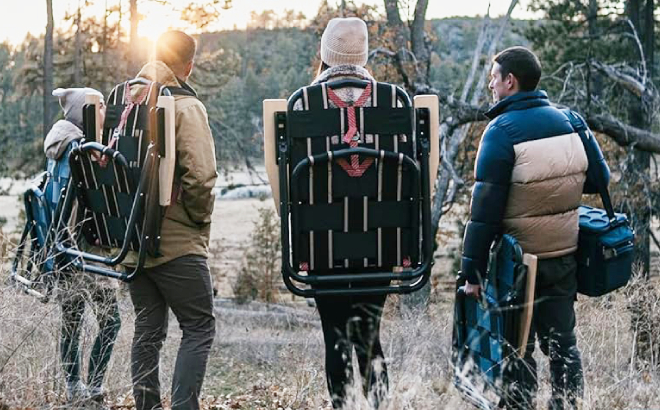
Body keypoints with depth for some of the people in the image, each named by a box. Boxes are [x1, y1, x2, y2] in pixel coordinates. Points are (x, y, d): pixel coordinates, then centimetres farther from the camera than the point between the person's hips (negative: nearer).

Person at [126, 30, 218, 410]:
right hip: (177, 242, -6)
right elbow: (201, 175, -20)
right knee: (199, 328, 1)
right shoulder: (185, 107, -12)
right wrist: (201, 221, -5)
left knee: (148, 329, 13)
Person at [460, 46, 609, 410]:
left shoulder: (502, 131, -16)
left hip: (519, 261, -5)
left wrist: (472, 271, -14)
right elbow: (598, 180, 11)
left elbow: (485, 209, -17)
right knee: (562, 343, 13)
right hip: (565, 256, 6)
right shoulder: (567, 122, 3)